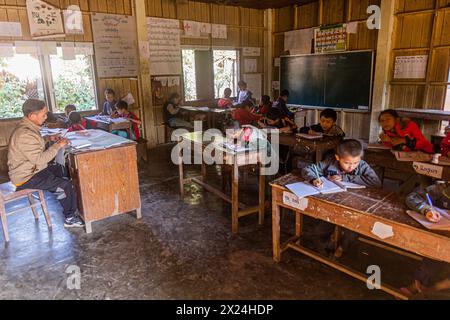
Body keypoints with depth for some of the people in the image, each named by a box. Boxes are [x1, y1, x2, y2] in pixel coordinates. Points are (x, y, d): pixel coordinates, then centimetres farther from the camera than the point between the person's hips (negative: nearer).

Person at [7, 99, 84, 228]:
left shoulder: (26, 126, 3)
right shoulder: (25, 134, -29)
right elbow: (40, 159, -30)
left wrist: (48, 139, 4)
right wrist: (58, 145, -22)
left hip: (31, 169, 10)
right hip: (26, 178, -10)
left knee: (63, 170, 18)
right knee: (67, 185, -14)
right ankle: (70, 218, 3)